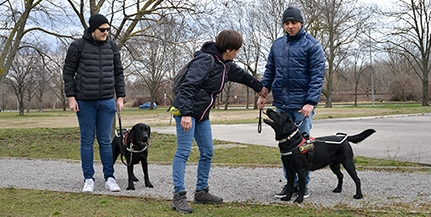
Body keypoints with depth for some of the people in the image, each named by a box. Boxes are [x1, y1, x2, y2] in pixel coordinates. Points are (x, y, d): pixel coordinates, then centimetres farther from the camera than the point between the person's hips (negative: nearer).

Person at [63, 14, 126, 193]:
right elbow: (68, 72, 0)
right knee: (87, 141, 5)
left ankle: (109, 178, 12)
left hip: (107, 102, 2)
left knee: (105, 141, 6)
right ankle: (88, 179, 13)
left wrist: (120, 97, 6)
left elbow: (118, 73, 11)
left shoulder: (112, 46, 7)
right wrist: (71, 97, -6)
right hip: (85, 102, -2)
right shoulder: (78, 46, -3)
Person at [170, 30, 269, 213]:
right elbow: (188, 86, -27)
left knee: (207, 152, 10)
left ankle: (201, 192, 21)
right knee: (183, 152, -10)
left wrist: (259, 87, 44)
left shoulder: (225, 65, 10)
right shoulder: (205, 60, -19)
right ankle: (179, 196, -7)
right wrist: (186, 114, -34)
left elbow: (241, 74, 31)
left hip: (202, 115, 10)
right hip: (185, 112, -9)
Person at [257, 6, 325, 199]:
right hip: (281, 104, 5)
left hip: (302, 105, -5)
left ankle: (303, 184, 13)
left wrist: (311, 102, -18)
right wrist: (262, 93, 7)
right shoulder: (277, 45, 12)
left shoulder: (312, 45, -4)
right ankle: (290, 183, 19)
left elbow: (317, 76, -9)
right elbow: (269, 72, 17)